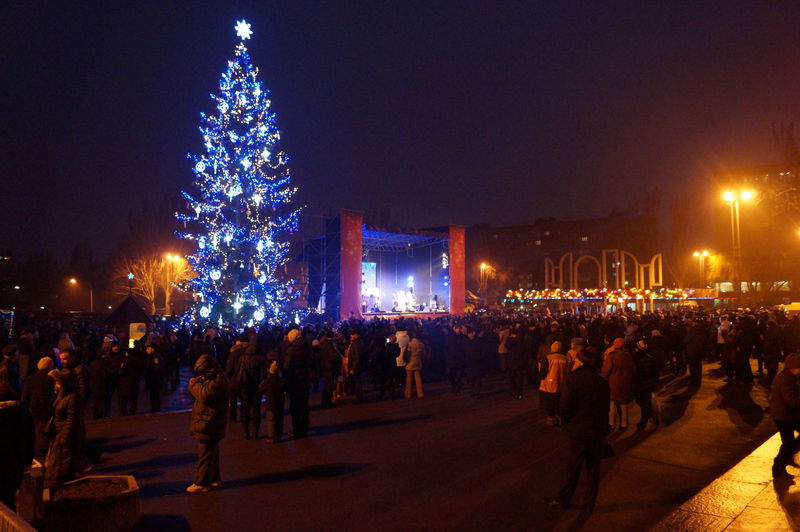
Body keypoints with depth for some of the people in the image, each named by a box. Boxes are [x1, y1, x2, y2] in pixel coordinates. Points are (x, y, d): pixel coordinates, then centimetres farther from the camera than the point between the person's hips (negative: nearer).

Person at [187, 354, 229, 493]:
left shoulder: (218, 379, -18)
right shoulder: (211, 377, 14)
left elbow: (205, 395, -27)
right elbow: (199, 393, 18)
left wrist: (194, 385, -13)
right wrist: (195, 383, -2)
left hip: (209, 424, -11)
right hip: (208, 423, 11)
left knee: (205, 454, -2)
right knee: (211, 452, 18)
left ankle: (202, 483, 6)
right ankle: (214, 479, 28)